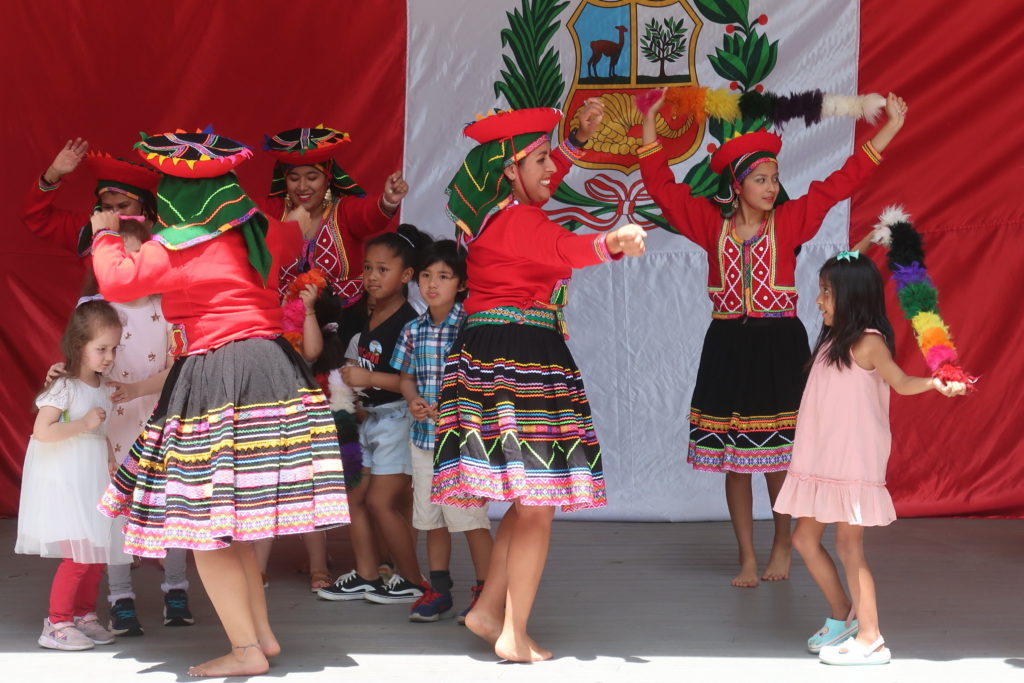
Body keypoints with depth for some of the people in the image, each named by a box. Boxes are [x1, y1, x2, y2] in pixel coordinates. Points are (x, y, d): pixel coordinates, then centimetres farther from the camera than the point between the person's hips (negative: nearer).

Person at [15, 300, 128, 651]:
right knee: (78, 556, -10)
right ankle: (56, 624, 0)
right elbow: (42, 431, -24)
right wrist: (84, 424, -24)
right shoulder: (64, 387, -15)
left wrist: (110, 459, 8)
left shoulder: (100, 388, 9)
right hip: (64, 486, -8)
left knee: (96, 554, 11)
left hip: (92, 483, 8)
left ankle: (83, 615, 24)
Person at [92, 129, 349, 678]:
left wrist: (105, 235, 3)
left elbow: (117, 281, -17)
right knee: (234, 521, 18)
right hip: (275, 370, 7)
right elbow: (297, 236, 33)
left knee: (205, 525, 0)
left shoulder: (173, 248, -7)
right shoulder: (259, 234, 12)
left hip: (213, 381, -7)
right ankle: (262, 632, 20)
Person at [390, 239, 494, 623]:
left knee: (470, 518, -5)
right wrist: (414, 400, -4)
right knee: (432, 519, 13)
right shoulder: (413, 330, 7)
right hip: (424, 435, 6)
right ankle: (438, 591, 24)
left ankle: (486, 593, 6)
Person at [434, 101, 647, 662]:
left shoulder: (499, 212, 15)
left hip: (490, 358, 10)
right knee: (537, 504, -5)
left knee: (531, 499, 17)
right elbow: (564, 249, -35)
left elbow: (547, 175, 36)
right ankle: (514, 636, -1)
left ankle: (488, 610, 21)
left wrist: (579, 135, 33)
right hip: (520, 358, -10)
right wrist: (612, 243, -53)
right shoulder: (516, 221, -14)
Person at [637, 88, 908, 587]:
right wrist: (650, 126, 1)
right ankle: (747, 559, 16)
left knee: (779, 460, 3)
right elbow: (661, 187, 5)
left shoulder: (791, 220, 2)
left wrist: (888, 129, -3)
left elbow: (841, 183, 0)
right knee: (734, 461, 5)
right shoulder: (712, 223, 4)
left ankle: (782, 547, 24)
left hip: (779, 347, -1)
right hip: (728, 347, 1)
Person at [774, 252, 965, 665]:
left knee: (848, 547, -7)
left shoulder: (867, 342, -11)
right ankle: (843, 617, 27)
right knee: (805, 538, 13)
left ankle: (870, 640, 0)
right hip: (823, 464, 9)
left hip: (854, 463, -9)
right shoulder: (833, 341, 13)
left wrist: (935, 383, -39)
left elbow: (901, 382, -24)